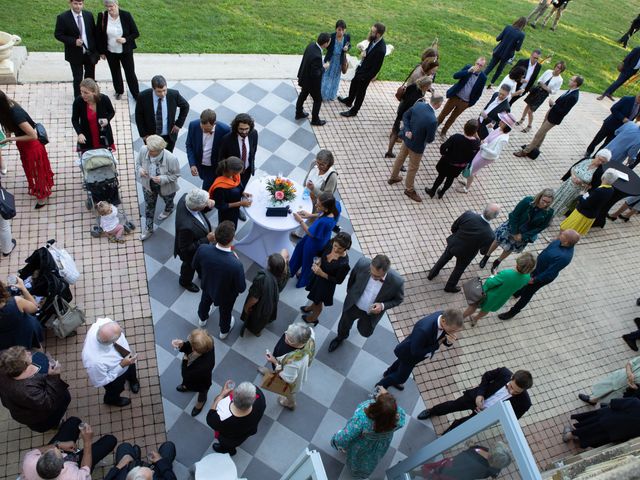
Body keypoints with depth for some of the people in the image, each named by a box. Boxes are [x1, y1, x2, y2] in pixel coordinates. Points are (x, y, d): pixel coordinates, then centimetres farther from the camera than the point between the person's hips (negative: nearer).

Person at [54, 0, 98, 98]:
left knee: (90, 78, 18)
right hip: (75, 54, -3)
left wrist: (96, 50, 4)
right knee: (77, 79, 3)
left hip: (90, 53, 4)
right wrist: (74, 41, -22)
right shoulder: (63, 17, -12)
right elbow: (57, 35, -9)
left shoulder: (89, 15, -1)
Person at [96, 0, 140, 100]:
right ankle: (119, 91, 39)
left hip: (126, 51, -2)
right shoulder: (102, 16, -10)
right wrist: (101, 52, 1)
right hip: (110, 52, 2)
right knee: (115, 73, 18)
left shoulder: (126, 15, -14)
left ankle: (136, 95, 19)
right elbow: (98, 35, 0)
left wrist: (126, 39, -24)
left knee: (130, 73, 4)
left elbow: (136, 33, -7)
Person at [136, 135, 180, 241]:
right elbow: (138, 163, -5)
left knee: (168, 201, 33)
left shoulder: (171, 158, -39)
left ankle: (168, 210, 72)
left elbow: (176, 174, -22)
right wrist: (140, 170, -28)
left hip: (166, 187, -2)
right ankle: (148, 229, 44)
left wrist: (162, 179, -36)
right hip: (148, 185, 2)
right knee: (149, 206, 22)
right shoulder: (143, 150, -27)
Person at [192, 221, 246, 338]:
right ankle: (224, 331, 63)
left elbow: (195, 266, -12)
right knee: (225, 312, 31)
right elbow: (241, 288, -26)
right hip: (226, 295, -3)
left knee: (205, 301, 38)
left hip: (207, 285, 3)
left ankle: (202, 319, 70)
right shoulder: (236, 264, -45)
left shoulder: (202, 249, -35)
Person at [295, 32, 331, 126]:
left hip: (304, 77, 8)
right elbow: (315, 74, -30)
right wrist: (324, 67, -16)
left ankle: (299, 113, 46)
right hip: (311, 82, -8)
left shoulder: (311, 45, -11)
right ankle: (315, 120, 31)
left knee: (303, 95, 27)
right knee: (318, 100, 14)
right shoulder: (317, 56, -38)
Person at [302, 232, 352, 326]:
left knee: (318, 301, 25)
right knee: (315, 297, 35)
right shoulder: (330, 243, -24)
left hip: (327, 283, -5)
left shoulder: (344, 263, -40)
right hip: (318, 274, 5)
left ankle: (313, 318, 57)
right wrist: (318, 262, -17)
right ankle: (312, 307, 68)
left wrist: (322, 274, -28)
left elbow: (338, 281, -24)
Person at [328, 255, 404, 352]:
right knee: (343, 325, 27)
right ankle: (341, 337, 63)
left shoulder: (397, 281, -36)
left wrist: (383, 306, -29)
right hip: (353, 305, 1)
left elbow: (398, 299, -12)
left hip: (371, 313, 0)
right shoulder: (363, 263, -33)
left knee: (365, 332, 27)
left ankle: (363, 322, 64)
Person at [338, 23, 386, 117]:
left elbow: (377, 67, -26)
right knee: (354, 83, 29)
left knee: (360, 91, 12)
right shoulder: (374, 40, -12)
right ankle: (349, 101, 54)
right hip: (361, 67, 8)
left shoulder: (381, 49, -34)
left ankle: (353, 111, 33)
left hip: (367, 73, -8)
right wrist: (365, 52, -10)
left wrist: (367, 77, -18)